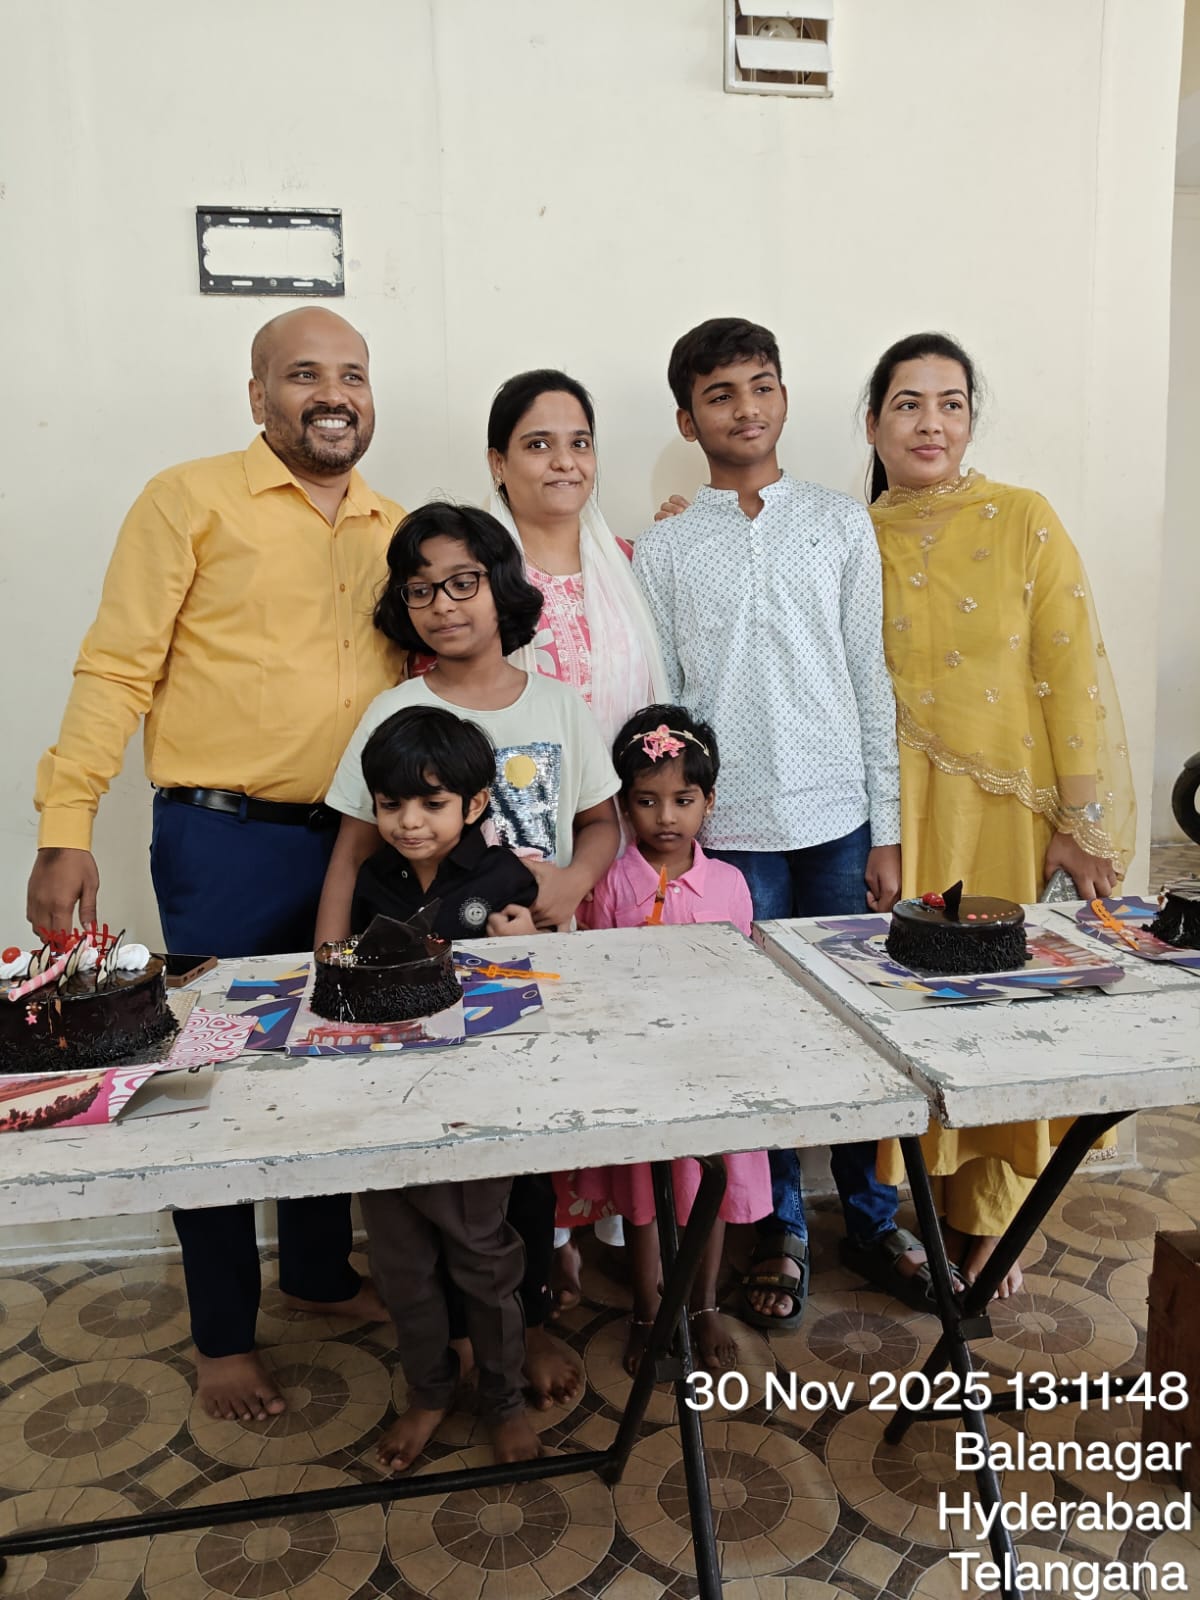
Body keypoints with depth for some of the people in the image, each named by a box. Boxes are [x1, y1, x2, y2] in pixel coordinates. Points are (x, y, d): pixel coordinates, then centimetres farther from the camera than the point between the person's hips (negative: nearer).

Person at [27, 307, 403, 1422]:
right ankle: (222, 1335, 25)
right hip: (226, 841, -5)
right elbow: (115, 672, -8)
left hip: (358, 839, 5)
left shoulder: (395, 528, 12)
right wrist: (65, 831, -14)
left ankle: (320, 1270, 38)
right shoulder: (190, 500, -4)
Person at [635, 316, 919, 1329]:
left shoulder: (841, 526, 8)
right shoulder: (662, 551, 5)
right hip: (729, 829, -1)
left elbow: (871, 682, 6)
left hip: (840, 822, 1)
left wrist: (886, 830, 2)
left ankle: (874, 1216, 28)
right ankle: (781, 1231, 25)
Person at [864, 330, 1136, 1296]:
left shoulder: (1023, 521, -1)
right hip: (896, 815, 1)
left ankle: (985, 1224, 27)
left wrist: (1085, 823, -8)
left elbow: (1073, 674, -5)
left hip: (1006, 809, -1)